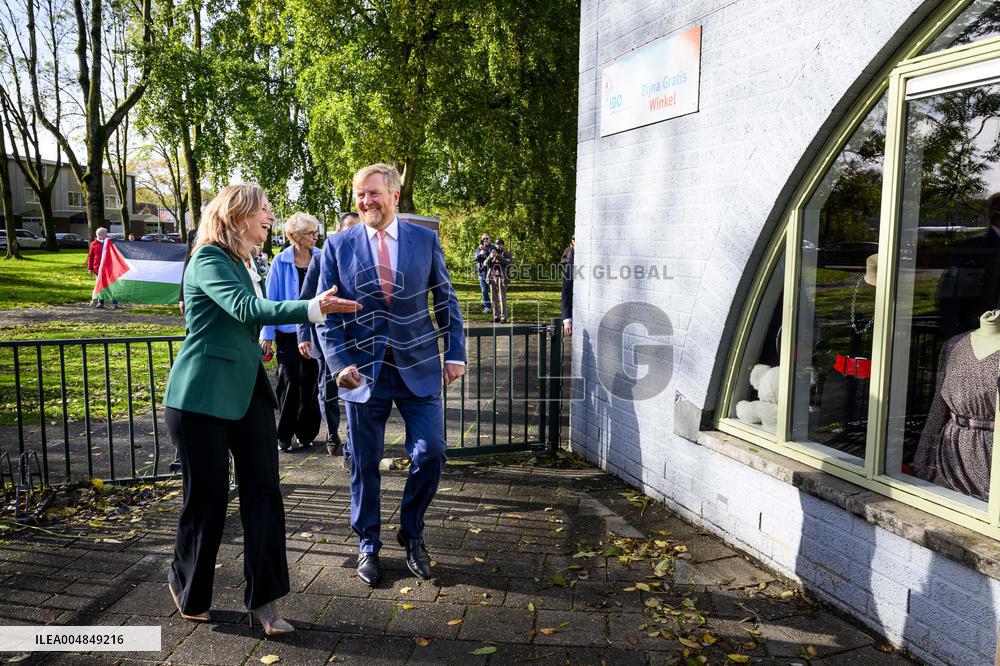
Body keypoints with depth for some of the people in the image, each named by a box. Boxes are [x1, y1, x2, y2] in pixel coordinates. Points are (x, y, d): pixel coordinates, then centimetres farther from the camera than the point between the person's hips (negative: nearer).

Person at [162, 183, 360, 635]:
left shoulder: (241, 262, 14)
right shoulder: (209, 259, -14)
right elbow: (246, 308, -30)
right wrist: (314, 309, -38)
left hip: (247, 390, 8)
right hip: (203, 396, -8)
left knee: (263, 491, 2)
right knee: (208, 497, 3)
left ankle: (262, 600, 10)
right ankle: (188, 592, 28)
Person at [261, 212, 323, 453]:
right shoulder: (281, 261, -4)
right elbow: (271, 298, -1)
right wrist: (267, 334, -3)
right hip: (288, 331, -2)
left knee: (311, 381, 7)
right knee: (290, 381, -1)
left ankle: (306, 432, 20)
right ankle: (284, 435, 13)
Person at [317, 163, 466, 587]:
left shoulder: (425, 240, 2)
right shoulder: (339, 245, 1)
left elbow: (446, 300, 7)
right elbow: (327, 312, 1)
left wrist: (456, 353, 0)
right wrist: (338, 362, -11)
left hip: (418, 366, 1)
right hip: (363, 371, 0)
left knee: (430, 453, -2)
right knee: (365, 465, 8)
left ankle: (411, 534, 24)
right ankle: (368, 545, 28)